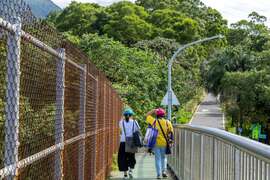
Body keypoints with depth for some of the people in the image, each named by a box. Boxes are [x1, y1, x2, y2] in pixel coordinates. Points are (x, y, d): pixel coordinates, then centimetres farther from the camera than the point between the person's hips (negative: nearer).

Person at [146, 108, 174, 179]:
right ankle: (164, 171, 7)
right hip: (164, 143, 1)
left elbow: (148, 115, 9)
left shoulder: (154, 122, -4)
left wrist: (154, 110, 10)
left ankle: (159, 174, 4)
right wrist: (170, 139, 11)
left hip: (156, 143, -1)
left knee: (158, 158, 6)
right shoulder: (167, 122, -2)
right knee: (164, 157, 20)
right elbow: (171, 132, -1)